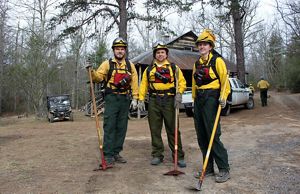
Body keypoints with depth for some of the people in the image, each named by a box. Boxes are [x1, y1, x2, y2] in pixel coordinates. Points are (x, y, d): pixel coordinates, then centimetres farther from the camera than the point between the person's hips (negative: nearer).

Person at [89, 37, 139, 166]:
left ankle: (116, 153, 19)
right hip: (111, 98, -3)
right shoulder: (107, 64, 3)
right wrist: (91, 72, -25)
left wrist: (135, 99, 0)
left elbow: (134, 82, 7)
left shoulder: (130, 65, 10)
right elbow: (98, 77, -5)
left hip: (125, 99, 3)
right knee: (109, 126, -5)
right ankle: (108, 155, 2)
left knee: (121, 127, 8)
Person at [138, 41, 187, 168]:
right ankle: (157, 155, 18)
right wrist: (141, 100, 0)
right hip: (154, 101, 2)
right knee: (155, 129, 6)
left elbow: (182, 82, 4)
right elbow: (143, 85, 10)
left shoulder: (174, 68, 10)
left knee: (173, 129, -1)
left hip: (169, 101, -2)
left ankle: (178, 156, 8)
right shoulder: (149, 69, 15)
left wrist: (179, 93, -14)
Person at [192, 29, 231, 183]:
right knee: (201, 136, 8)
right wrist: (195, 99, 16)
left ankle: (224, 170, 5)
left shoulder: (217, 60, -4)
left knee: (213, 135, -8)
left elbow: (224, 80, -8)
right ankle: (208, 168, 20)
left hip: (211, 99, -7)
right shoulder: (197, 63, 16)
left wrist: (223, 97, -19)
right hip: (199, 99, 7)